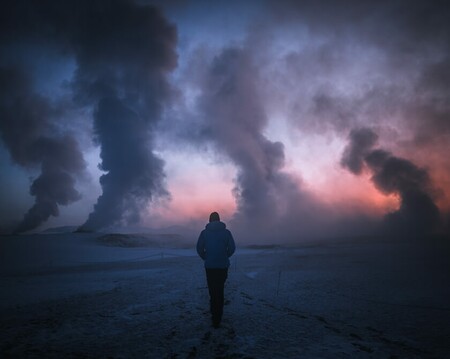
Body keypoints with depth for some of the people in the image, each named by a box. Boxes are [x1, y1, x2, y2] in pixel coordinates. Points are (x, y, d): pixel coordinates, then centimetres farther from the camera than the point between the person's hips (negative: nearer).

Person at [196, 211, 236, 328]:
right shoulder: (226, 232, -2)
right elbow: (232, 248, -5)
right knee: (220, 291, 11)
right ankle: (217, 318, 11)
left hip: (210, 266, 0)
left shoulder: (204, 232, -2)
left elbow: (199, 248, -5)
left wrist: (206, 258, 10)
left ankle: (215, 315, 10)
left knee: (213, 291, 12)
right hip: (223, 266, 0)